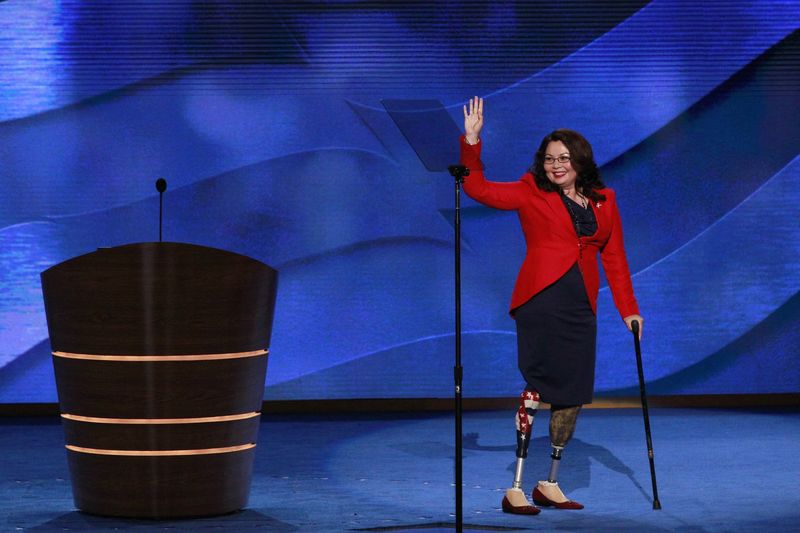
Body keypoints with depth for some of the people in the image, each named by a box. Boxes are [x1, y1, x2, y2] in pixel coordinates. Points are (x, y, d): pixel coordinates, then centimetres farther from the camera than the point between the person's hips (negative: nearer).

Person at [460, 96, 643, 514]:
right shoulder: (531, 193, 4)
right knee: (538, 386, -12)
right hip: (541, 300, -5)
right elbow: (478, 189, -1)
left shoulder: (603, 201, 13)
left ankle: (550, 484, 18)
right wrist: (472, 143, -10)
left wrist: (627, 308, 12)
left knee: (573, 393, 5)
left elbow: (614, 257, 15)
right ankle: (515, 490, -11)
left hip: (580, 307, 5)